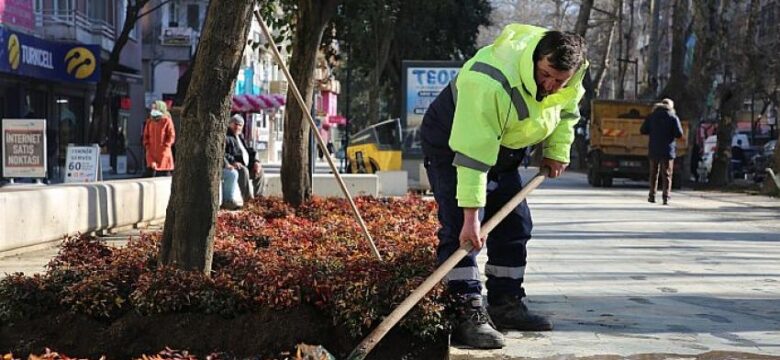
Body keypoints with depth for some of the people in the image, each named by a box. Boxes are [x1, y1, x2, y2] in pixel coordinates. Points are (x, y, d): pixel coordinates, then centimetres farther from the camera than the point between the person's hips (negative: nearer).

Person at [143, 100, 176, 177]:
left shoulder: (167, 121, -3)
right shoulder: (149, 122, 12)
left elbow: (171, 136, -6)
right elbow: (146, 136, 16)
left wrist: (164, 147, -12)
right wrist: (147, 146, 2)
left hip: (163, 154, -4)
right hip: (151, 154, 4)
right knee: (150, 172, 0)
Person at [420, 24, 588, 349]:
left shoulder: (570, 73, -17)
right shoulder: (490, 82, -41)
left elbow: (567, 108, 8)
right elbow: (472, 154, -40)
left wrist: (556, 151, 0)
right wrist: (470, 214, -40)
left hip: (504, 150, 8)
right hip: (452, 146, -7)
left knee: (515, 225, 8)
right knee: (460, 230, -20)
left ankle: (506, 304, 19)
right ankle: (469, 314, -19)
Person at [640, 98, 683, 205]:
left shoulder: (651, 116, 4)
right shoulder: (673, 118, -3)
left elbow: (643, 131, 3)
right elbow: (679, 134, -9)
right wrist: (671, 133, 10)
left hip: (654, 149, 2)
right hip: (668, 150, -2)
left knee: (653, 173, 14)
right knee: (667, 175, 0)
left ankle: (652, 196, 16)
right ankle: (666, 197, -8)